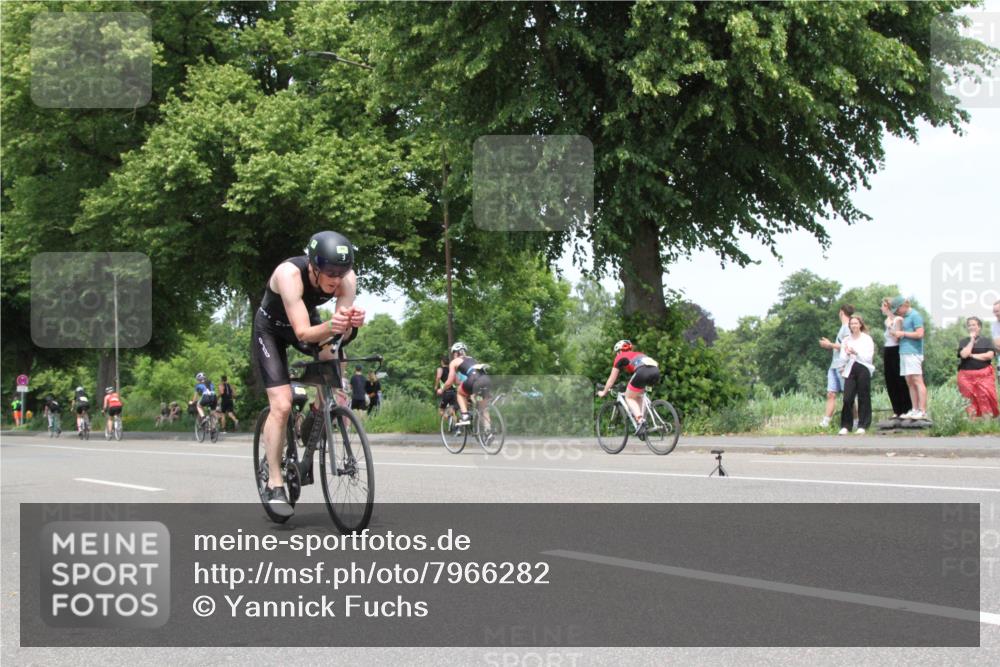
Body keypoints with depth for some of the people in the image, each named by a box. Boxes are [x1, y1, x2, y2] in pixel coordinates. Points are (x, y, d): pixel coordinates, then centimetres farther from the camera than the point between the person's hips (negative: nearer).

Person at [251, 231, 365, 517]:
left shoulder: (347, 278, -28)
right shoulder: (289, 274, -39)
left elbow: (342, 334, -30)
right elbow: (303, 333, -43)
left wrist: (350, 323, -53)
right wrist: (329, 327, -63)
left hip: (310, 323, 4)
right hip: (271, 329, -4)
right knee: (281, 405, -16)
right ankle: (274, 485, -6)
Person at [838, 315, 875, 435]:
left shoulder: (867, 339, 3)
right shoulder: (846, 340, 12)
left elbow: (868, 357, -5)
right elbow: (842, 359, 7)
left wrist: (856, 352, -16)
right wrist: (847, 354, -13)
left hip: (863, 370, -2)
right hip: (850, 370, 2)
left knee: (863, 398, 0)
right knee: (847, 399, -6)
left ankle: (863, 425, 7)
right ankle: (845, 426, 0)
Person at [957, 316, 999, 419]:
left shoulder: (986, 340, 9)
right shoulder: (964, 342, 12)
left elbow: (990, 355, -6)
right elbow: (964, 354, -8)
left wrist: (972, 355, -5)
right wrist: (972, 340, -2)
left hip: (984, 374, -1)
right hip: (967, 375, 1)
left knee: (985, 397, -13)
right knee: (970, 399, -6)